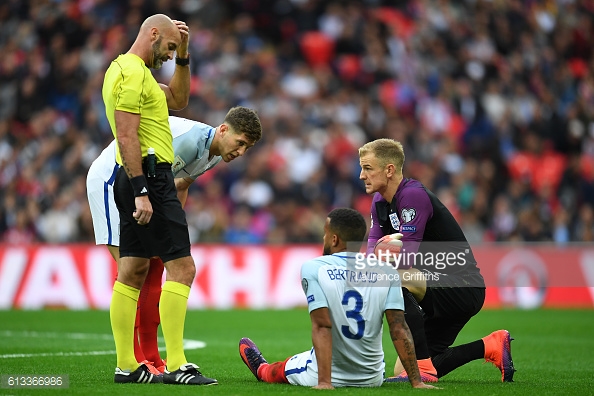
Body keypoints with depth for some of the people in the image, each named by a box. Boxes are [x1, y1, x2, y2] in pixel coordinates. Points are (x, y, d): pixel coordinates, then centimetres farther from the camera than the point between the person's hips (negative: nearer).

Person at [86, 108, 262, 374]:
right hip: (109, 179, -10)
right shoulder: (191, 138, -27)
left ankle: (151, 359, 9)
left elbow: (180, 186, 16)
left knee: (154, 267, 5)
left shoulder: (214, 156, 3)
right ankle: (131, 362, -13)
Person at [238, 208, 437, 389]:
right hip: (373, 378, 2)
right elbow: (399, 330, -10)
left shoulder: (313, 269, -11)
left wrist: (324, 382, -22)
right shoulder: (386, 272, -4)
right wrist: (416, 382, -11)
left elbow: (322, 327, -18)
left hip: (328, 375, -2)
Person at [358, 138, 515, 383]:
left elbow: (406, 257, -25)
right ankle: (491, 347, 19)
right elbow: (373, 250, 2)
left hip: (463, 287, -10)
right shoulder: (380, 201, 9)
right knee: (403, 371, 6)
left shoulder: (413, 195, -20)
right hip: (443, 288, 10)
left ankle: (424, 370, -26)